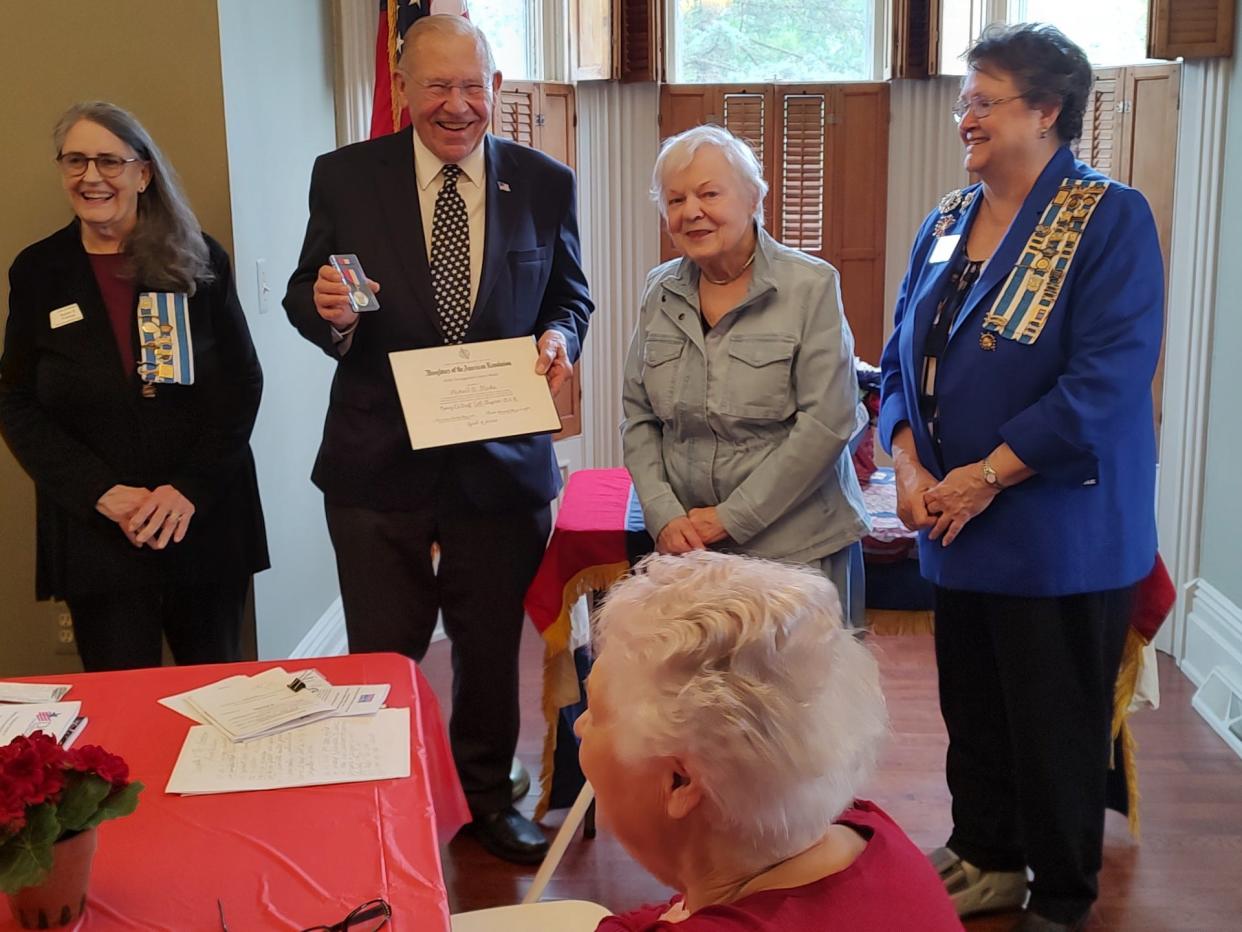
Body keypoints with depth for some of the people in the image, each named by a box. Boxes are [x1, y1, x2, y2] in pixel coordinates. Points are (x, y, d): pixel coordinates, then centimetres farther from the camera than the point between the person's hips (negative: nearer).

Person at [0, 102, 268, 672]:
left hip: (207, 524, 0)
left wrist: (190, 488, -12)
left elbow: (243, 382, 0)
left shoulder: (199, 259, 2)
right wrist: (103, 494, -11)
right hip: (94, 535, 0)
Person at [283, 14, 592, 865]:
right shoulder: (345, 177, -2)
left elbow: (570, 293, 10)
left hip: (501, 462, 1)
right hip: (377, 464, -1)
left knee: (491, 648, 16)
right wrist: (328, 310, -19)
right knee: (381, 657, 11)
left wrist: (559, 336, -12)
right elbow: (306, 293, 4)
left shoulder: (545, 184, 1)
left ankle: (487, 794, 37)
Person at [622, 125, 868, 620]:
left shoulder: (811, 287, -7)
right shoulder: (661, 292, 8)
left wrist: (732, 518, -12)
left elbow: (825, 424, -13)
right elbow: (638, 418, 9)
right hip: (686, 546, 4)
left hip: (797, 547, -4)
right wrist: (664, 515, -5)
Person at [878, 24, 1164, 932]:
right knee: (972, 709, 17)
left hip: (1060, 532, -6)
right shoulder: (947, 223, 9)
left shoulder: (1110, 219, -12)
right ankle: (986, 857, 37)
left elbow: (1109, 378, -20)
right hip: (956, 526, 6)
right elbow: (904, 354, 11)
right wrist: (908, 461, -6)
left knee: (1055, 723, 7)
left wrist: (989, 475, -20)